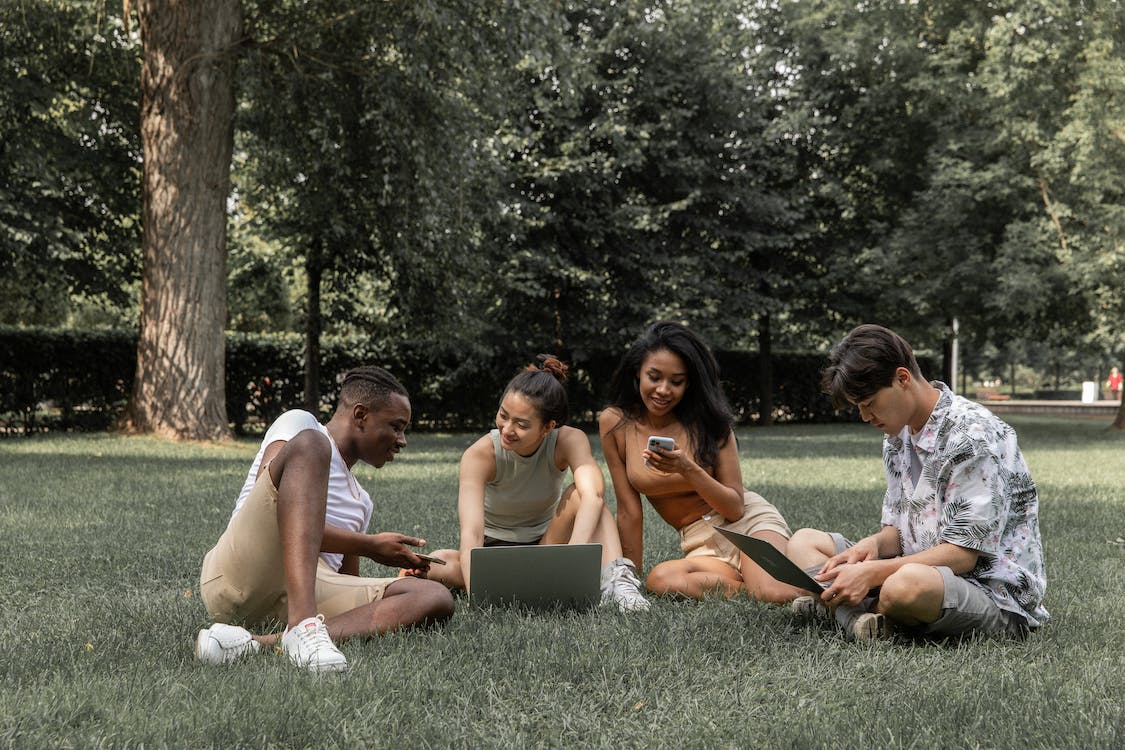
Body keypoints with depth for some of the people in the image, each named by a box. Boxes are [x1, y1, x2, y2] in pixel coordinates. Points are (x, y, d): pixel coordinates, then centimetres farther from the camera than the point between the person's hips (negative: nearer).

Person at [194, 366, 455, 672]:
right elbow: (267, 513, -6)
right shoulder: (299, 423, 13)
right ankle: (303, 627, -45)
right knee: (309, 444, -24)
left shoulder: (361, 502, 35)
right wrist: (370, 546, -2)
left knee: (436, 597, -16)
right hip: (241, 575, -6)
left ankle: (263, 643, -35)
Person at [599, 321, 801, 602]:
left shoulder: (708, 420, -7)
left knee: (778, 595, -36)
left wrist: (687, 469, -23)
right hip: (699, 543, 3)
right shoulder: (614, 423, -3)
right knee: (660, 579, -35)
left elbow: (736, 508, -8)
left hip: (749, 520, -3)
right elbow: (629, 511, 2)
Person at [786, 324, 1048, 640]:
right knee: (804, 542, 6)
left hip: (996, 593, -9)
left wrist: (871, 573, -26)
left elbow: (963, 554, -21)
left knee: (909, 583, -41)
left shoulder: (973, 435, -17)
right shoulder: (897, 436, 11)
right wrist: (874, 544, -11)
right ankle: (860, 619, -23)